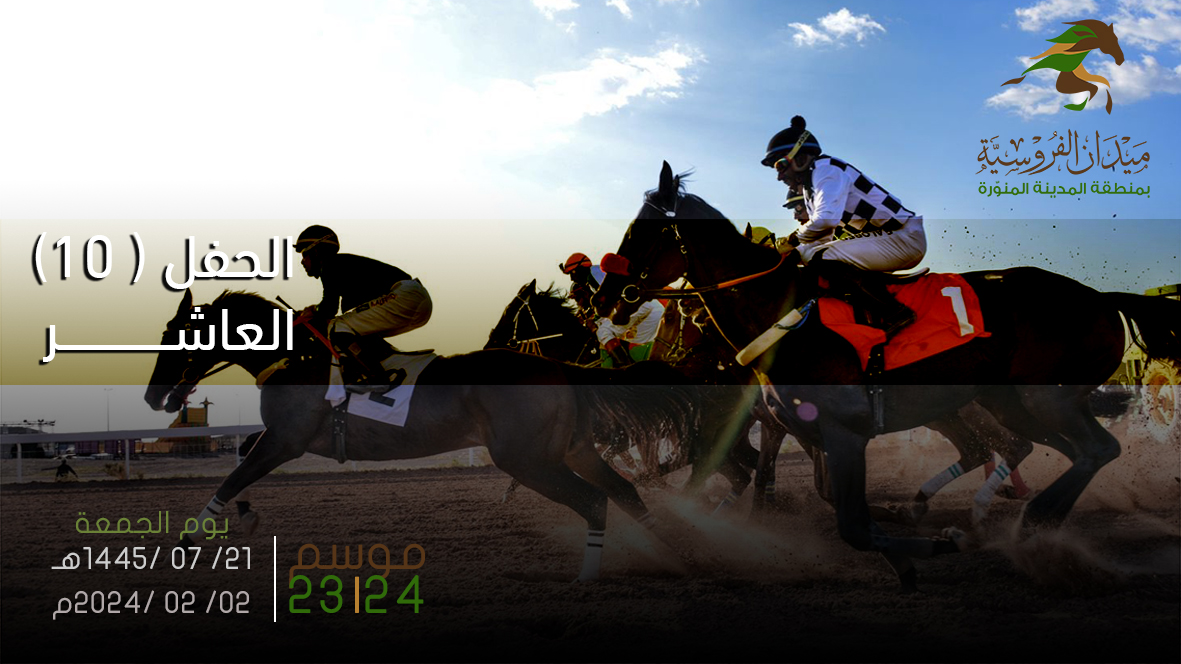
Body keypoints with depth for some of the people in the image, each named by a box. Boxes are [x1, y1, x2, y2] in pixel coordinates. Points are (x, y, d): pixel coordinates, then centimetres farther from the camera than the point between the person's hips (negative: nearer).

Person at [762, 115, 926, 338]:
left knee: (824, 259, -24)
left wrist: (795, 238, -11)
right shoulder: (808, 189, 18)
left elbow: (826, 219, -28)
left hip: (904, 236, -11)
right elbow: (829, 232, 20)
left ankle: (893, 313, -21)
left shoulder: (825, 169, -12)